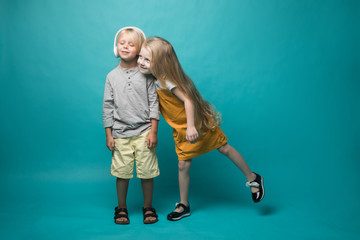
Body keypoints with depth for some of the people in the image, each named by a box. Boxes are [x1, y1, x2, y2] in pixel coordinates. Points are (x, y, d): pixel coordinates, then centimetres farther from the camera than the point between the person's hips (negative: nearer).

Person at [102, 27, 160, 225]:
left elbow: (153, 103, 0)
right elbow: (107, 106, 6)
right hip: (120, 133, 1)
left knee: (147, 172, 5)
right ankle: (121, 208, 25)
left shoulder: (146, 75, 0)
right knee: (122, 172, 7)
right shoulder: (112, 76, 3)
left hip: (144, 132, -1)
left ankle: (148, 207, 23)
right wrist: (108, 135, 3)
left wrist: (153, 131, -5)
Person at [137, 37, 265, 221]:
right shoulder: (154, 79, -5)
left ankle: (253, 179, 29)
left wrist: (191, 127, -36)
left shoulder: (167, 81, -29)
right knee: (183, 165, 9)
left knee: (224, 148, 9)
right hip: (180, 130, 7)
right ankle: (184, 205, 24)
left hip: (198, 123, -7)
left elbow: (188, 100, -33)